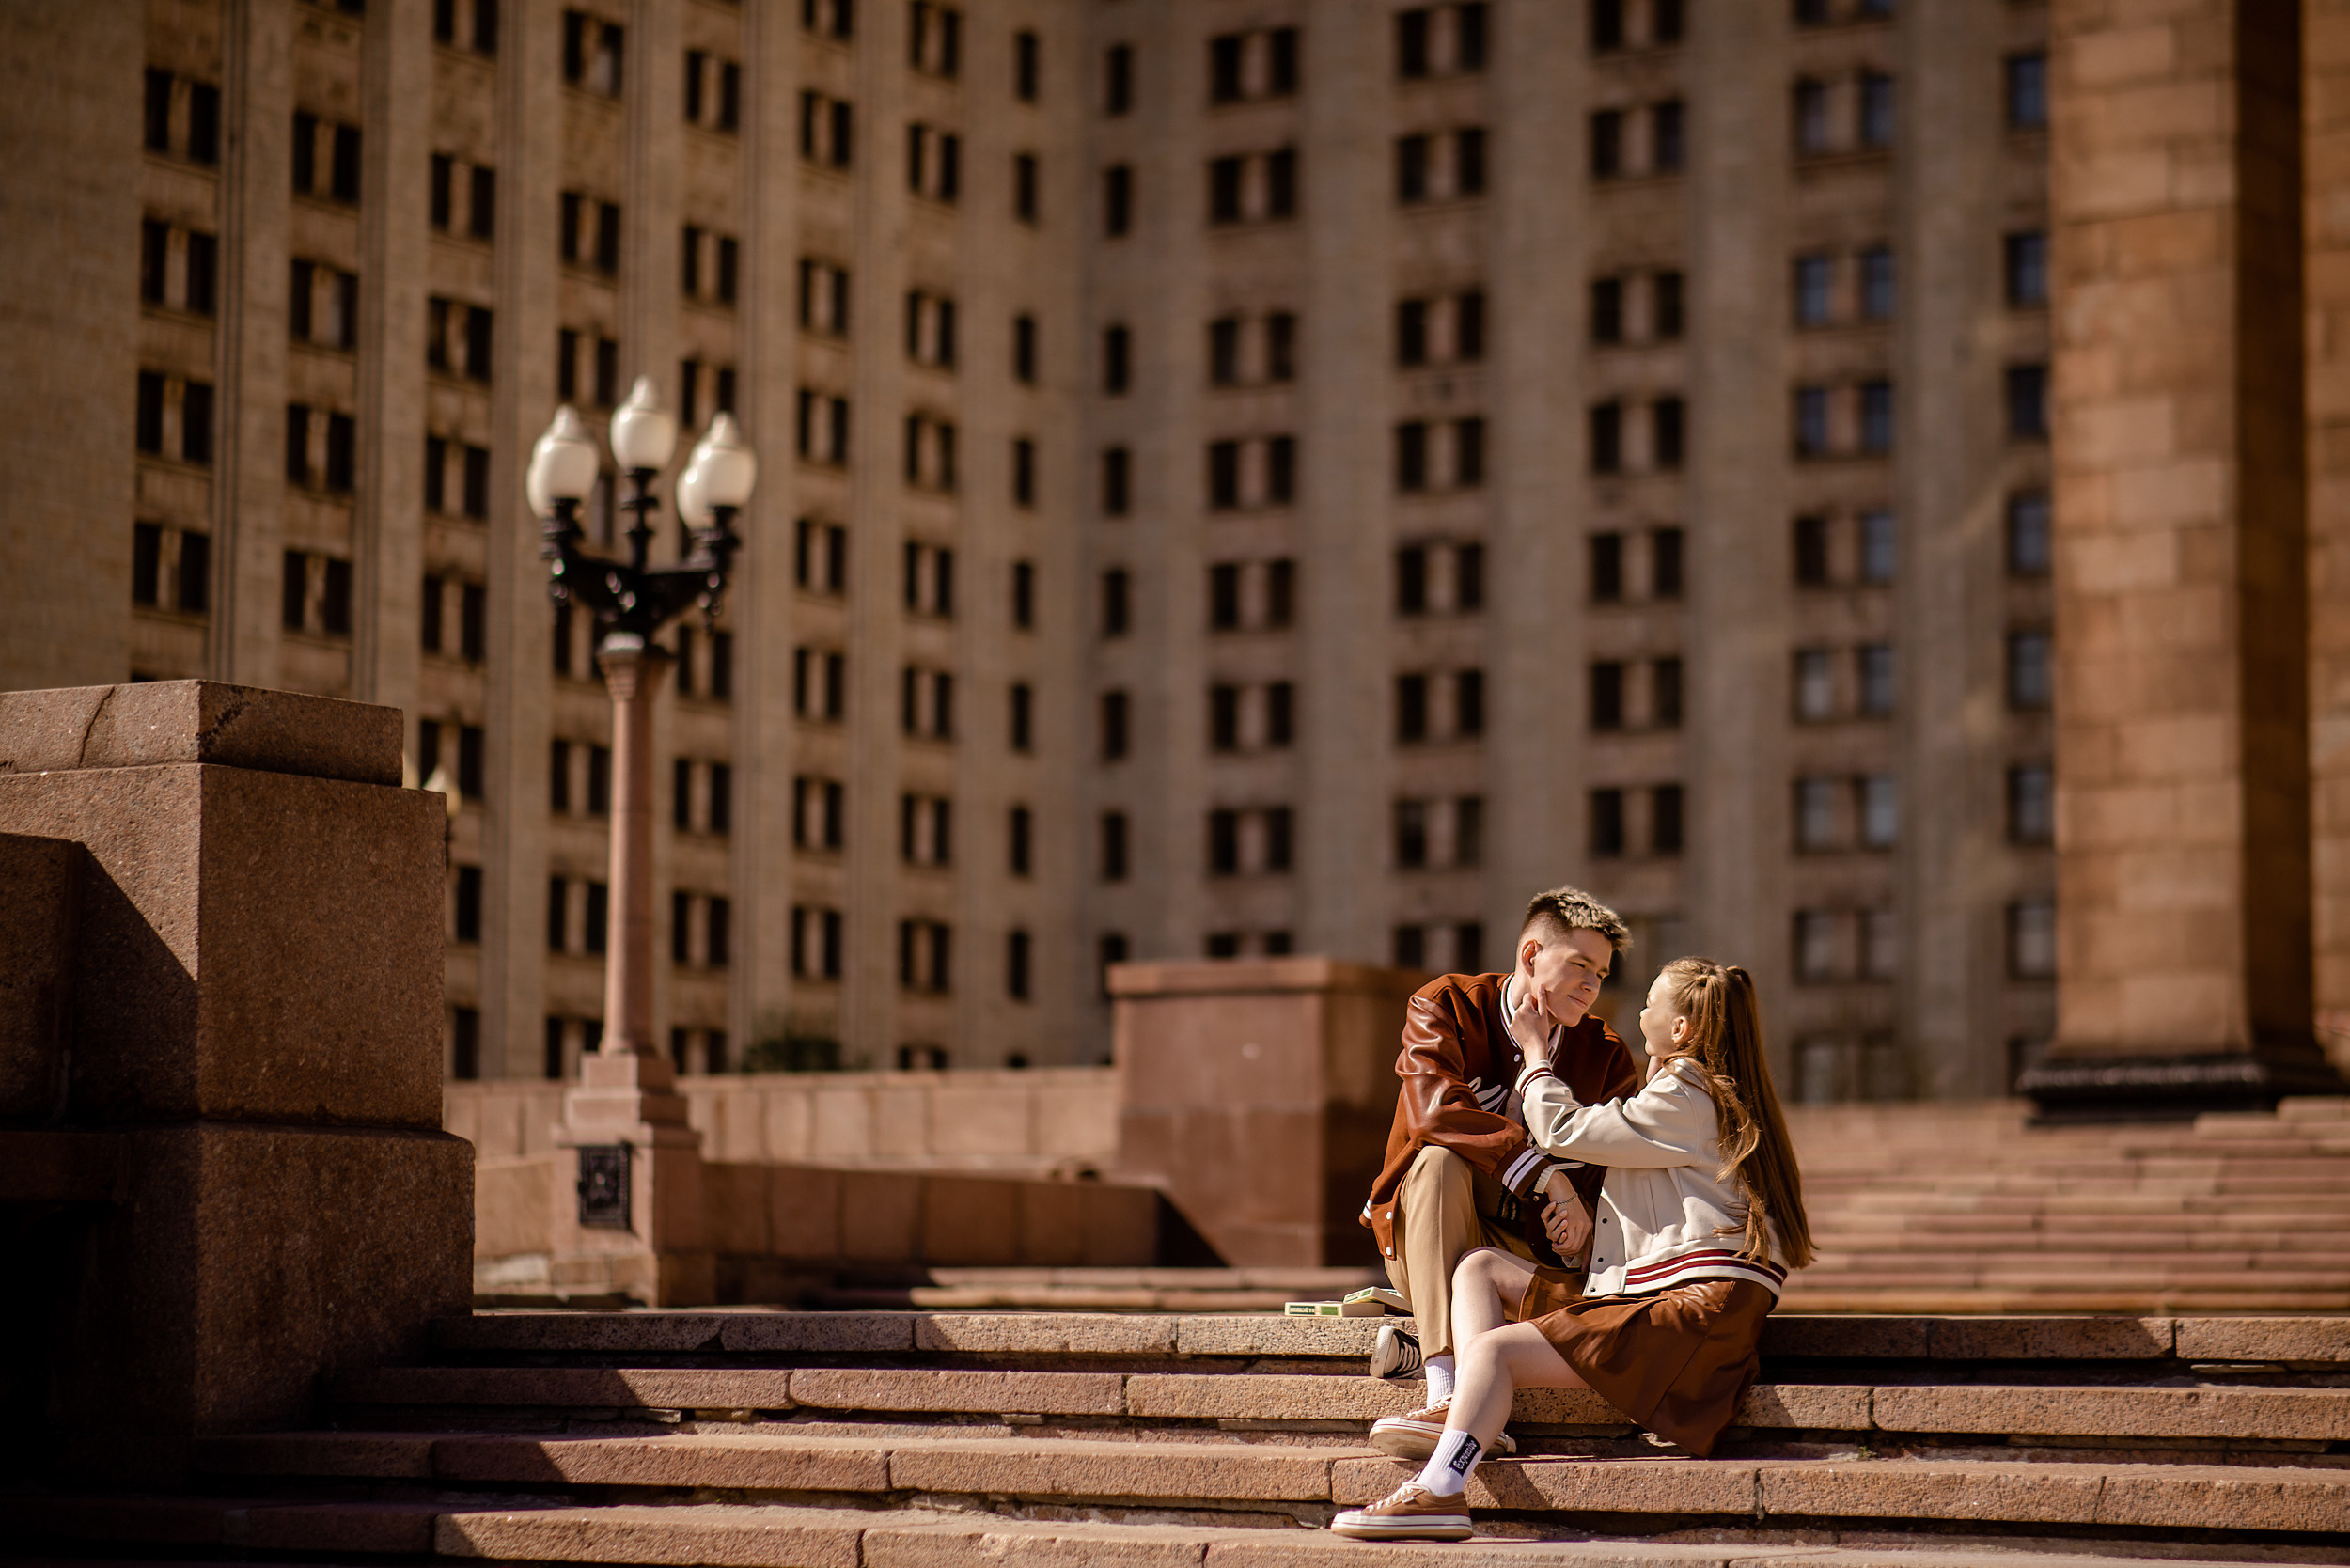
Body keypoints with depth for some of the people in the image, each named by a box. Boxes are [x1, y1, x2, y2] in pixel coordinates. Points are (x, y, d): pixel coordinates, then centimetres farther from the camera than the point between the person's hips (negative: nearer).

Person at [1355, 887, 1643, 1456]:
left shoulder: (1607, 1056, 5)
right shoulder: (1445, 1007, -5)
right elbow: (1435, 1110, -24)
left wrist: (1583, 1219, -23)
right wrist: (1544, 1174, -31)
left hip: (1533, 1252, 2)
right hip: (1424, 1249, -2)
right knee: (1440, 1160, -36)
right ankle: (1445, 1386, -46)